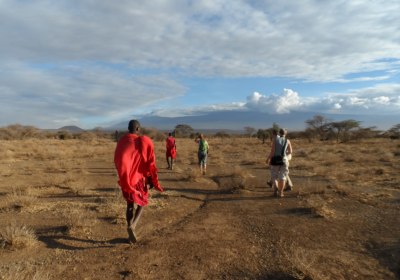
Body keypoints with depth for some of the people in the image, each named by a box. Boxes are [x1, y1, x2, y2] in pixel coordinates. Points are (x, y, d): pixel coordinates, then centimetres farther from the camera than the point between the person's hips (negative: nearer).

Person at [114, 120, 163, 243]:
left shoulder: (121, 142, -2)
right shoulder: (145, 142, -14)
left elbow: (117, 162, 7)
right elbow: (150, 163, -13)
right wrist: (153, 180, -2)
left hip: (126, 180, 3)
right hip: (140, 178, -3)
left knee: (129, 205, 18)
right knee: (142, 203, 18)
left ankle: (131, 235, 23)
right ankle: (132, 226, -6)